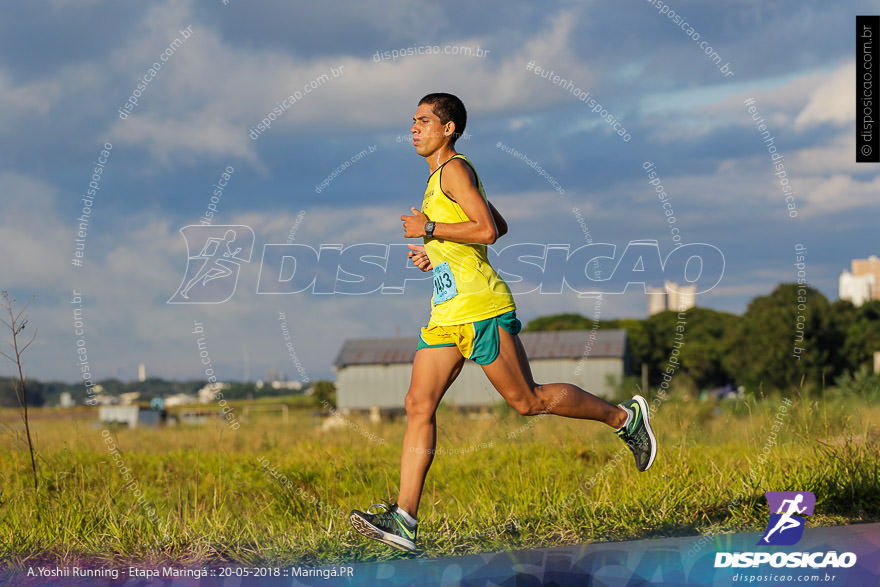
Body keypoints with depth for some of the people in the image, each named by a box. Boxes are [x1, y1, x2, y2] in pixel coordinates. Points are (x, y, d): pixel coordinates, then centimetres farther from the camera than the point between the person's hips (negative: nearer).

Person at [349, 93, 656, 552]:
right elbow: (500, 225, 30)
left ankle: (624, 417, 17)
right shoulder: (441, 176, 21)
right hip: (448, 313, 10)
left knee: (527, 400, -2)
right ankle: (404, 520, -8)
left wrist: (429, 229, -15)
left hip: (481, 309, -9)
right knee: (418, 405, -3)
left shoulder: (454, 169, -8)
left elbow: (488, 230, -20)